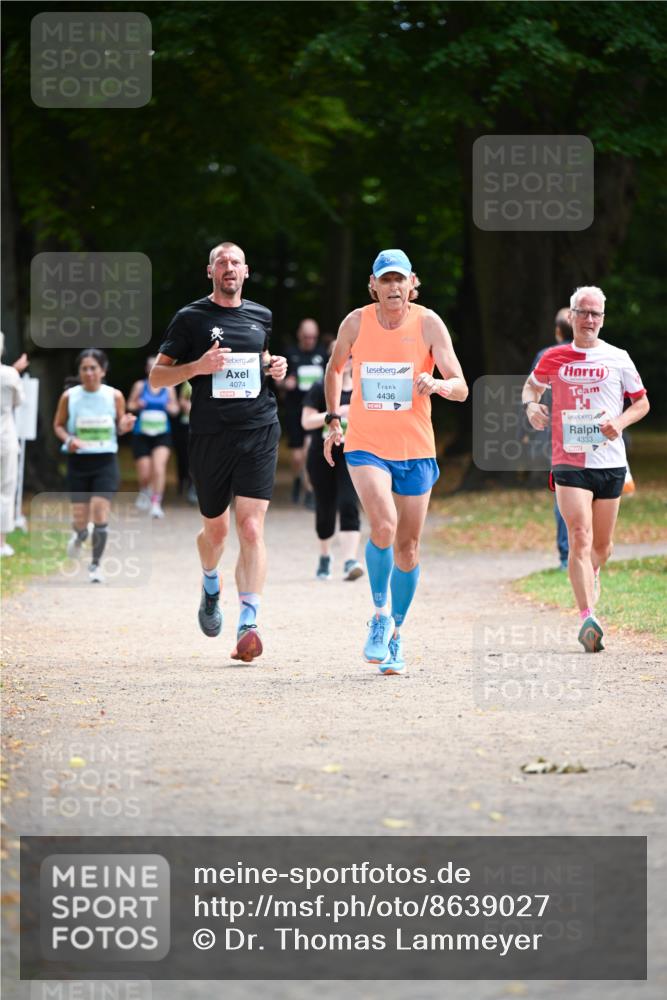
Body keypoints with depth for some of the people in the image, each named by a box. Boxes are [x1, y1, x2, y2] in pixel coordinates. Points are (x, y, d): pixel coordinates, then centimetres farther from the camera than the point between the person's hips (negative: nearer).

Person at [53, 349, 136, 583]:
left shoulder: (114, 396, -2)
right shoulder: (69, 397, -3)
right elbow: (58, 425, 8)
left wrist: (125, 426, -14)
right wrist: (68, 439, -12)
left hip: (106, 460, -1)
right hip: (78, 461, 1)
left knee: (100, 511, -14)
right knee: (80, 518, 2)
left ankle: (96, 564, 3)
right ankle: (78, 536, 41)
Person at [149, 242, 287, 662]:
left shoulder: (261, 317, 12)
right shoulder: (190, 318, 2)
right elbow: (156, 377, 2)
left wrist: (275, 368, 8)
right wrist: (199, 366, -14)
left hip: (259, 431, 1)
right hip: (210, 434, -1)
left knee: (251, 528, -13)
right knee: (216, 529, 12)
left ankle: (248, 626, -19)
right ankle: (211, 586, 46)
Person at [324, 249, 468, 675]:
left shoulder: (429, 324, -7)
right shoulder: (356, 322, -2)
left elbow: (461, 388, -12)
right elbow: (335, 368, 18)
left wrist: (438, 384, -33)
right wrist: (334, 420, 13)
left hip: (415, 449, 1)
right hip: (366, 446, -1)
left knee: (408, 547, 7)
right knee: (383, 526, -25)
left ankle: (395, 635, 25)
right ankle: (380, 615, -4)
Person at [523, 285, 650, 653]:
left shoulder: (618, 359, 3)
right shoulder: (554, 358, 4)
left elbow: (642, 402, 11)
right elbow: (532, 385, 22)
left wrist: (620, 422, -9)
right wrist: (531, 404, -1)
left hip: (610, 462, 2)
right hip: (569, 461, -2)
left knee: (602, 545, 12)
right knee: (580, 537, -18)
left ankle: (591, 578, 47)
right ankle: (587, 618, -25)